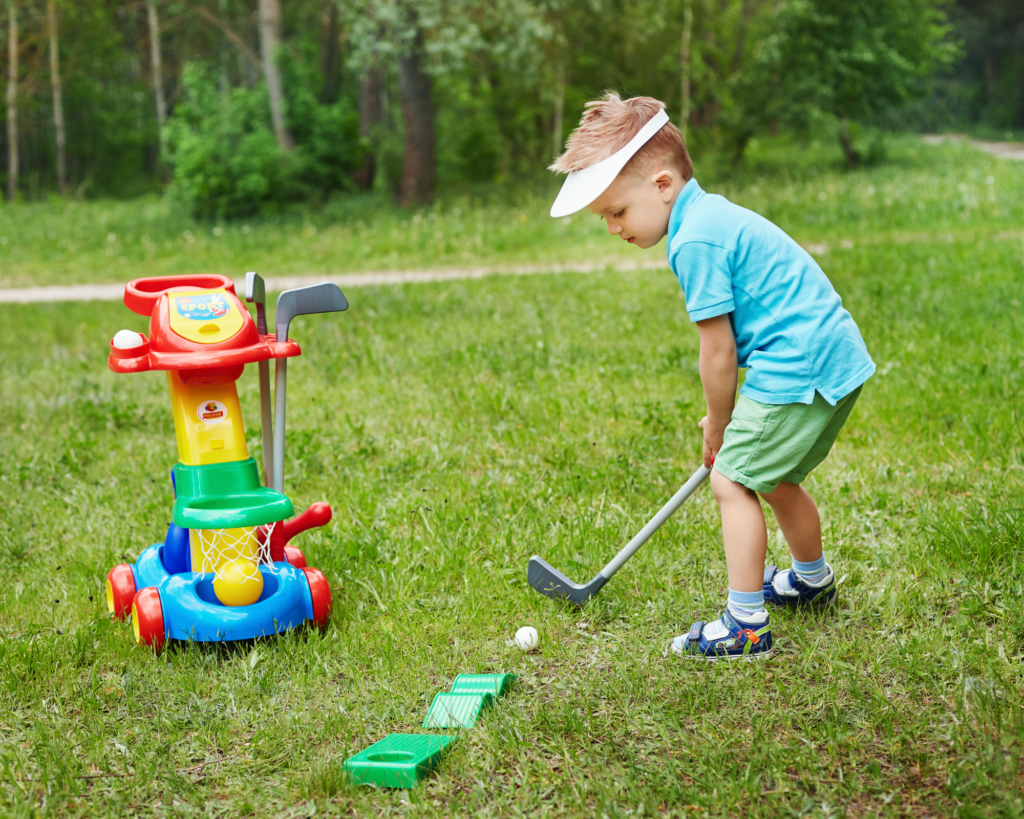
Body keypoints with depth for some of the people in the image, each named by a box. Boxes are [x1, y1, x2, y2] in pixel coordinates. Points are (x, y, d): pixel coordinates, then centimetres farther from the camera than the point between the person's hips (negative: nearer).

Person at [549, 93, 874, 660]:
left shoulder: (694, 242, -18)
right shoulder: (713, 214, 15)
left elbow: (718, 351, -13)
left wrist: (718, 427, 2)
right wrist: (727, 419, 21)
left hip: (798, 369, -10)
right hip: (836, 355, 10)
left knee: (733, 480, -5)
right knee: (772, 478, 24)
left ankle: (746, 626, -2)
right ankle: (813, 580, 46)